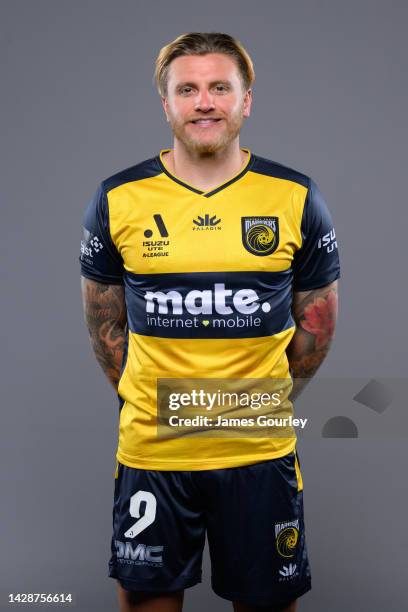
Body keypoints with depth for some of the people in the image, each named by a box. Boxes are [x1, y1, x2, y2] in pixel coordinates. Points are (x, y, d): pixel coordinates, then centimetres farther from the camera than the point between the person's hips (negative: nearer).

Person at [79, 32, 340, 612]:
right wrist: (148, 399, 5)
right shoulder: (119, 200, -2)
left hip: (260, 453, 0)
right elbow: (104, 320, 8)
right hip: (150, 451, 1)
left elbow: (318, 320, 7)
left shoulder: (295, 198, -3)